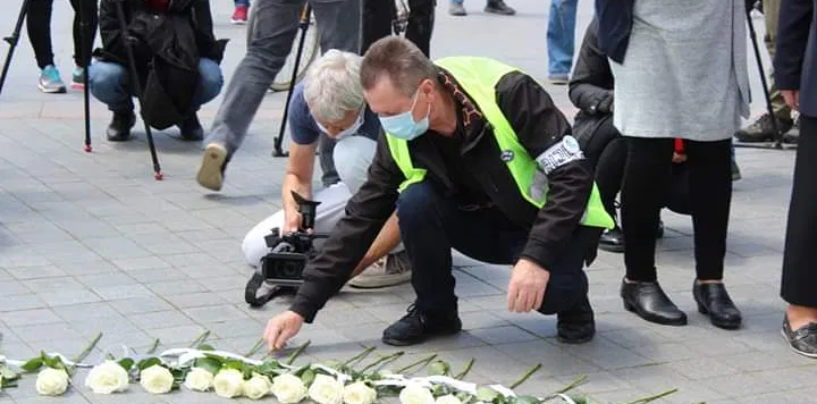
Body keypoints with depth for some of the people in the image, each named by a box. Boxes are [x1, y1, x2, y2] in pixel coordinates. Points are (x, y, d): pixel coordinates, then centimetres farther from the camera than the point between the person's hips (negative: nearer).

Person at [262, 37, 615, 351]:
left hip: (555, 222, -4)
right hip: (486, 224, 4)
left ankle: (570, 298, 2)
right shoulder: (399, 138, -13)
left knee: (550, 290, -35)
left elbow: (573, 174, -28)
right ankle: (434, 312, -2)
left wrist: (537, 257, -39)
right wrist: (301, 308, -13)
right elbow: (360, 220, -8)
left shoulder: (507, 93, -29)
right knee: (415, 201, -24)